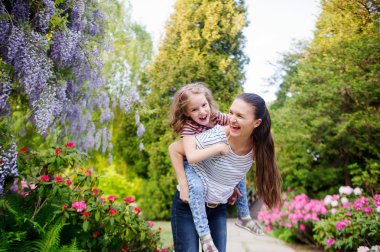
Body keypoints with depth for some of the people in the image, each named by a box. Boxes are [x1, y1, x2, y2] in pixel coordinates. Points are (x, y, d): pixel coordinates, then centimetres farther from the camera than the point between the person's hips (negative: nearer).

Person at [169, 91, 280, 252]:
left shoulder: (256, 147, -10)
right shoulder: (216, 138, -27)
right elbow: (174, 149, -17)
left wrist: (232, 188, 8)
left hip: (219, 208, 5)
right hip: (189, 203, -4)